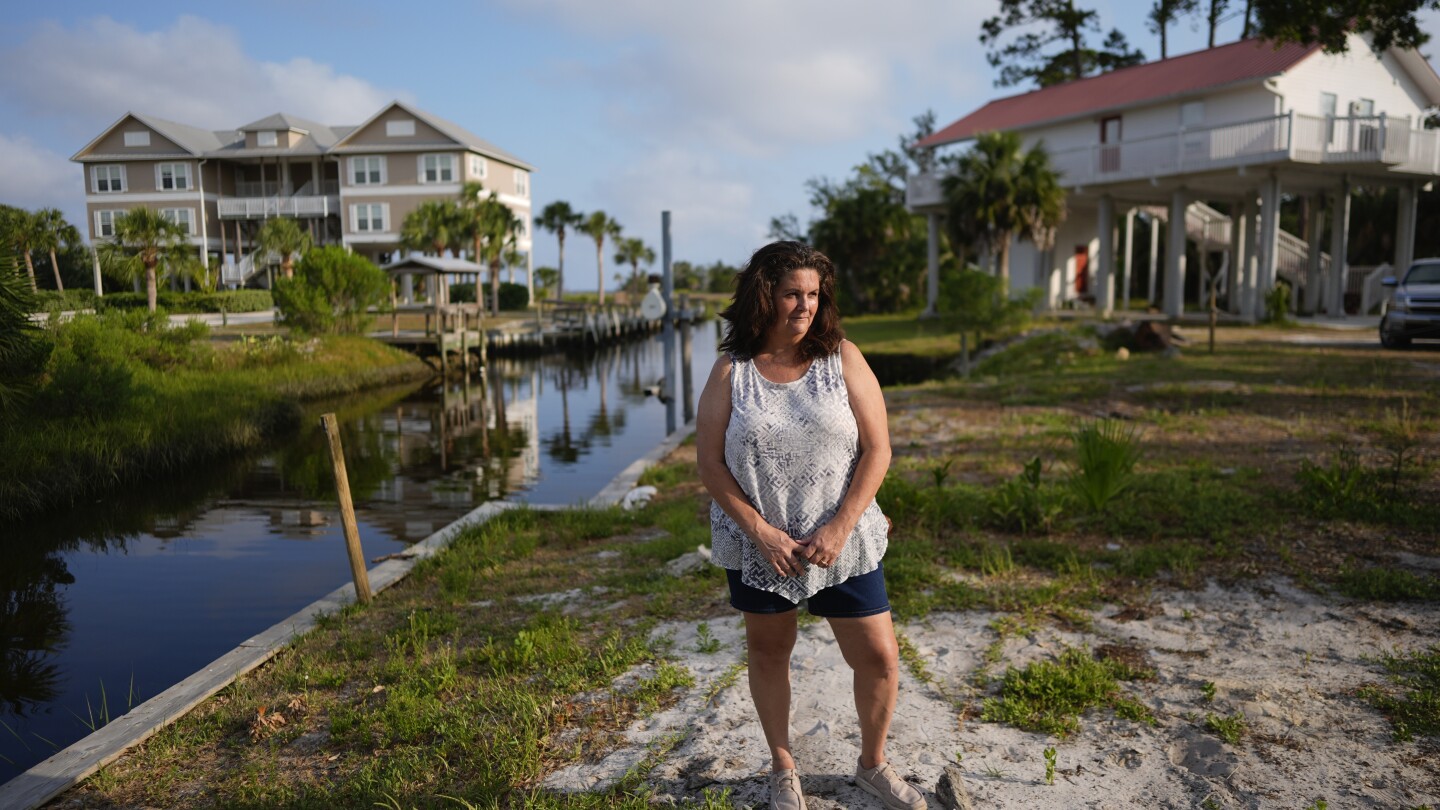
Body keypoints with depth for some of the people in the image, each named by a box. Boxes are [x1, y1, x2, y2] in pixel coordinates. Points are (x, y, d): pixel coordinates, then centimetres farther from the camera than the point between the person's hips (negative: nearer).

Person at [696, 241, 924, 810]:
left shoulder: (842, 358, -5)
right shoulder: (731, 371, -5)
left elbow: (877, 450, -7)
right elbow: (710, 463, -6)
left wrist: (839, 528, -14)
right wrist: (761, 531, -14)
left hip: (842, 542, 0)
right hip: (758, 544, 0)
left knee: (879, 657, 5)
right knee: (768, 652, 15)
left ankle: (872, 764, 32)